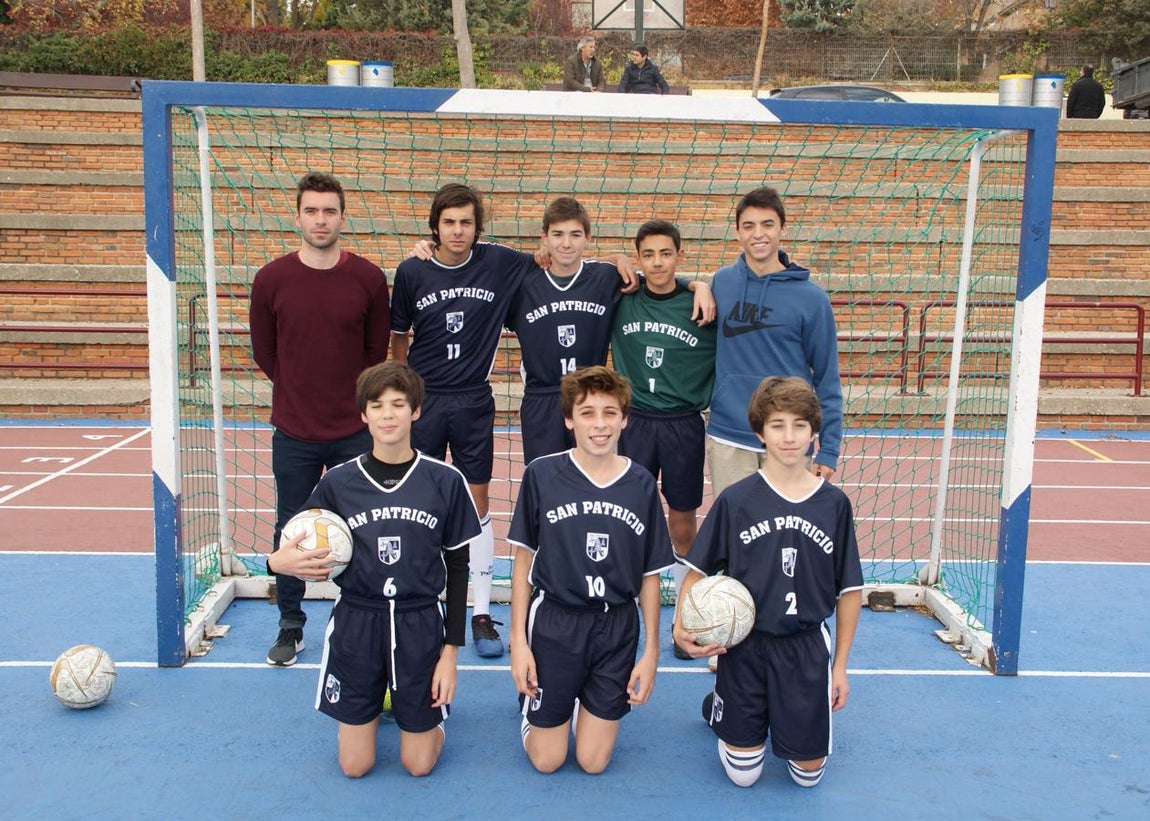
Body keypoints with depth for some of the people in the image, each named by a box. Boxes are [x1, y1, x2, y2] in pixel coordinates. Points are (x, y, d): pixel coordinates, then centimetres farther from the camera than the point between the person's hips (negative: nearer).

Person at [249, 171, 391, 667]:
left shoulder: (369, 279, -5)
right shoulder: (271, 279, -4)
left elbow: (377, 351, 5)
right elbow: (264, 352, 7)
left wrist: (350, 398, 7)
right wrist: (301, 394, 10)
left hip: (354, 432, 0)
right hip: (294, 433, 1)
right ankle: (290, 626, 28)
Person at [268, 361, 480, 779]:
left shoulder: (445, 481, -7)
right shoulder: (337, 482, -5)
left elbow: (457, 568, 0)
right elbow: (303, 553, 6)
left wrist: (451, 651, -2)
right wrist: (280, 561, -19)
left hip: (420, 625, -1)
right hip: (356, 623, 1)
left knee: (419, 765, 7)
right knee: (355, 766, 9)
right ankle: (375, 701, 39)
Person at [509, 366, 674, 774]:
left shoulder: (642, 485, -4)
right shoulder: (541, 475, -9)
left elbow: (650, 575, 3)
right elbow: (524, 561, -2)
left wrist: (651, 650, 2)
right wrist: (518, 641, -4)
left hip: (617, 627, 2)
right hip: (554, 622, -1)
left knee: (593, 761, 9)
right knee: (546, 761, 8)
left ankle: (585, 701, 37)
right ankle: (532, 705, 37)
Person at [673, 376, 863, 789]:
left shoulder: (834, 503, -3)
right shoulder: (735, 500, -8)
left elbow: (849, 591, 4)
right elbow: (698, 570, -2)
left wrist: (840, 665, 5)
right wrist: (682, 624, -20)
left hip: (806, 647, 2)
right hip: (744, 645, -1)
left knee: (809, 773, 7)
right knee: (743, 774, 6)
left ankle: (783, 713, 36)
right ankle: (720, 706, 34)